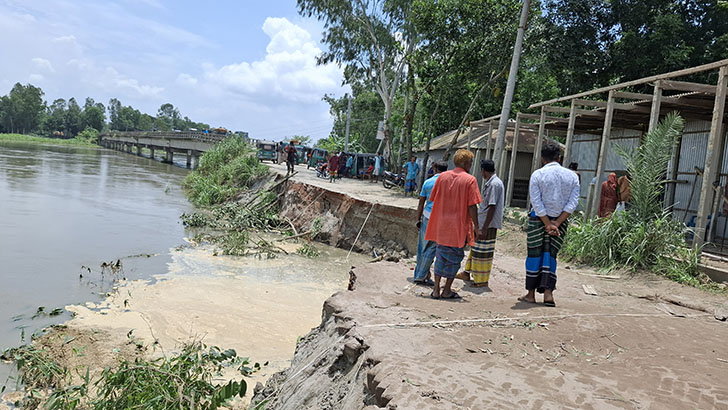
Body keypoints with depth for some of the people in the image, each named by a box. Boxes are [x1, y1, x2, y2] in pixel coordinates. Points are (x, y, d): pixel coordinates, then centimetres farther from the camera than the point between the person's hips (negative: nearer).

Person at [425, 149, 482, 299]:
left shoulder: (442, 176, 3)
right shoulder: (470, 180, -9)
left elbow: (433, 200, 6)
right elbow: (472, 206, -13)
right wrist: (476, 226, -5)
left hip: (441, 225, 4)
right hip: (459, 226, -4)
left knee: (441, 256, 13)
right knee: (455, 257, 9)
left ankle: (436, 290, 13)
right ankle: (447, 290, 15)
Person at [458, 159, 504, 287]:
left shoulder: (494, 184, -18)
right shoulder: (491, 183, 13)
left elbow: (492, 207, -22)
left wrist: (484, 228, -23)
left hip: (488, 225, -10)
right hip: (482, 223, 10)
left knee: (483, 253, -2)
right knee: (475, 247, 18)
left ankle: (482, 281, 8)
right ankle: (467, 273, 30)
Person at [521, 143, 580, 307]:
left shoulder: (537, 174, -7)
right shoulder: (572, 176, 3)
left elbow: (536, 203, -12)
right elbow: (573, 203, -4)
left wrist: (548, 224, -9)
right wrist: (556, 223, -8)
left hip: (539, 219, -3)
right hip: (560, 220, 3)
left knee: (534, 255, 6)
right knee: (550, 255, 10)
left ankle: (531, 294, 13)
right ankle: (548, 292, -2)